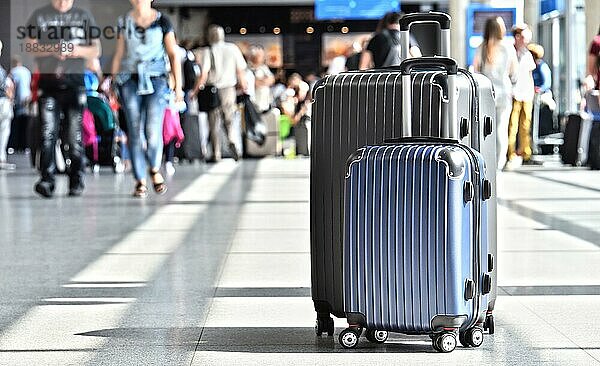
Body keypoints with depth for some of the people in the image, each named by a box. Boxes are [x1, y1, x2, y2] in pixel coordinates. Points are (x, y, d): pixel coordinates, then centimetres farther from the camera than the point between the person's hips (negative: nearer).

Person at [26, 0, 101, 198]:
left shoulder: (84, 16, 12)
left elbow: (96, 50, 11)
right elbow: (30, 47, 4)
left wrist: (79, 50, -10)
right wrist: (51, 50, -14)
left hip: (75, 80, 1)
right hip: (48, 80, -1)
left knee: (75, 133, -1)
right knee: (48, 132, -11)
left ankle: (76, 181, 7)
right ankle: (47, 180, -13)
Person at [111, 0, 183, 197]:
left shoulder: (162, 21, 3)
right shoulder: (125, 22, 9)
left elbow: (173, 54, 4)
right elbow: (119, 55, 13)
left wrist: (178, 86, -1)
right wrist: (113, 82, 7)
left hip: (156, 79, -2)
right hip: (130, 80, 2)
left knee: (153, 131, -10)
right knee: (135, 132, -2)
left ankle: (155, 170, 17)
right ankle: (140, 181, 4)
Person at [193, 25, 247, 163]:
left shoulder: (209, 51, -6)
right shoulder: (233, 49, 3)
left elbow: (204, 75, -11)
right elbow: (241, 72, 5)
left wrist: (196, 90, -3)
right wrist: (244, 88, 14)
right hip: (229, 89, 3)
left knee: (214, 124, 5)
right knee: (229, 120, 16)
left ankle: (216, 155, 4)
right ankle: (231, 141, -13)